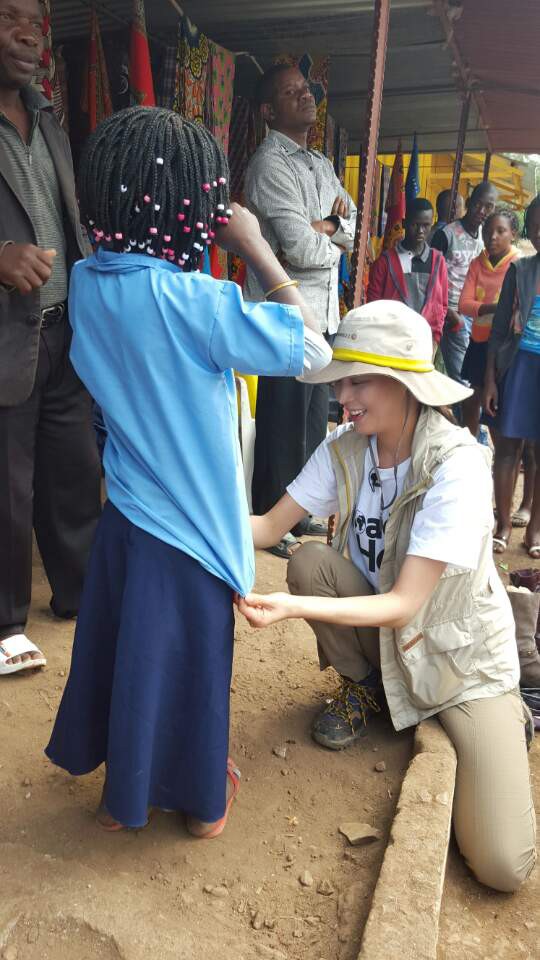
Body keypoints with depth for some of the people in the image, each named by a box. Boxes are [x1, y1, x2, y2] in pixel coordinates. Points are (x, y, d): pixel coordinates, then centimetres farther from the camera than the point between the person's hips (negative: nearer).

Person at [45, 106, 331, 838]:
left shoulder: (88, 283, -4)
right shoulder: (193, 301, -24)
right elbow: (312, 350, -17)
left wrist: (203, 254, 2)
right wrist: (256, 249, -11)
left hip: (123, 511, 6)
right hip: (189, 524, -6)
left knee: (122, 646, 21)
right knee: (185, 659, 13)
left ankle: (124, 784, 43)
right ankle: (198, 798, 37)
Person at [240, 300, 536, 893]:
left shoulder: (458, 464, -27)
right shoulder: (345, 449, -10)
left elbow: (403, 605, -29)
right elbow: (270, 527, -8)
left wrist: (291, 608, -39)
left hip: (459, 656, -4)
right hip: (378, 631, 5)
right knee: (310, 561, -24)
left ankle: (446, 731, 15)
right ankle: (363, 688, 4)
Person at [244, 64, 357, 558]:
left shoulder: (322, 164, 18)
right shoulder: (270, 164, -10)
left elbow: (353, 227, 12)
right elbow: (303, 249, -19)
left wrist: (323, 228, -8)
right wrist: (336, 237, 0)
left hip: (323, 313, 9)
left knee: (313, 421, 16)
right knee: (283, 426, -1)